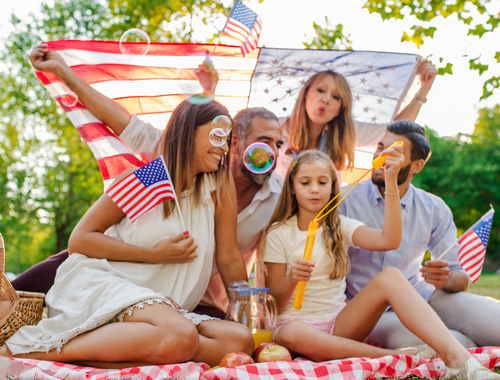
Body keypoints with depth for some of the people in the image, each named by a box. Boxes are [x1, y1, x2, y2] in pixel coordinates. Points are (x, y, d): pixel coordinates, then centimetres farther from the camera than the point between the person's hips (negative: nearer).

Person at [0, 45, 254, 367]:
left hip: (159, 302, 5)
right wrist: (154, 255, -9)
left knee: (240, 340, -22)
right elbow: (79, 239, -2)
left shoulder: (220, 186, 7)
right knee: (181, 337, -35)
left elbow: (230, 258, 11)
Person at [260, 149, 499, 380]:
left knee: (391, 277, -22)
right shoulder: (278, 233, -1)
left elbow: (389, 241, -15)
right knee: (293, 335, -41)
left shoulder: (341, 227, 7)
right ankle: (400, 357, -30)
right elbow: (272, 304, -3)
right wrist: (291, 280, -25)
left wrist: (391, 181, -19)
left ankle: (457, 357, -38)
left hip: (339, 325, 3)